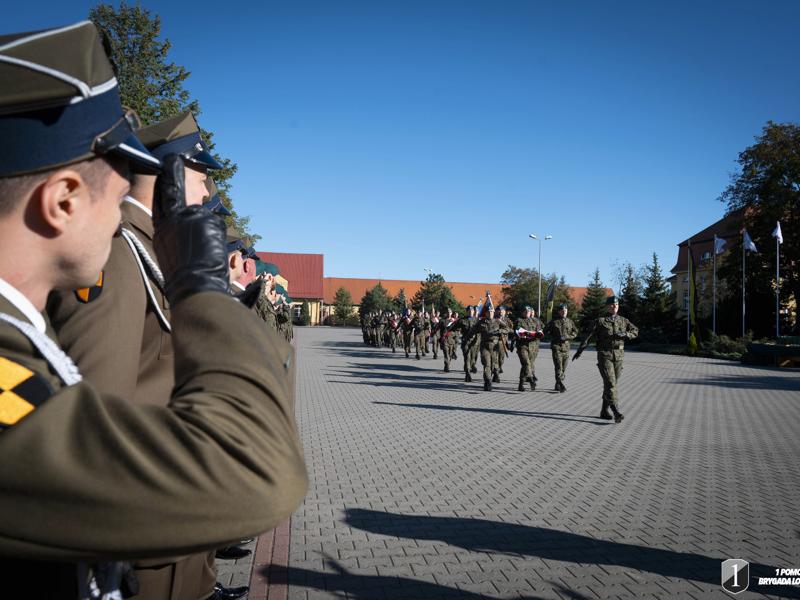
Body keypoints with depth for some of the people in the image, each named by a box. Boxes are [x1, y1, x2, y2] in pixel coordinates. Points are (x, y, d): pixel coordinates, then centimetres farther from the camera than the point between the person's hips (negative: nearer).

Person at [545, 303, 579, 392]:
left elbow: (575, 332, 12)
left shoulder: (569, 321, 11)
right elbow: (546, 331, 6)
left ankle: (557, 385, 18)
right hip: (556, 346, -4)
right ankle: (561, 384, -19)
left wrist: (567, 337, -5)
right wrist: (554, 338, -5)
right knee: (558, 366, -14)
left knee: (564, 367, 7)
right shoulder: (554, 321, 1)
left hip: (566, 346, 4)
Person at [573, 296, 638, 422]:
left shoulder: (623, 321, 13)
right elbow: (589, 336, -5)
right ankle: (616, 413, -19)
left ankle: (604, 411, 20)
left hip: (619, 356, 4)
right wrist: (580, 350, -14)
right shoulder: (600, 321, 1)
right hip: (604, 355, -4)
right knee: (610, 383, -13)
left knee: (612, 384, 9)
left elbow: (635, 331, 7)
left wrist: (624, 334, -14)